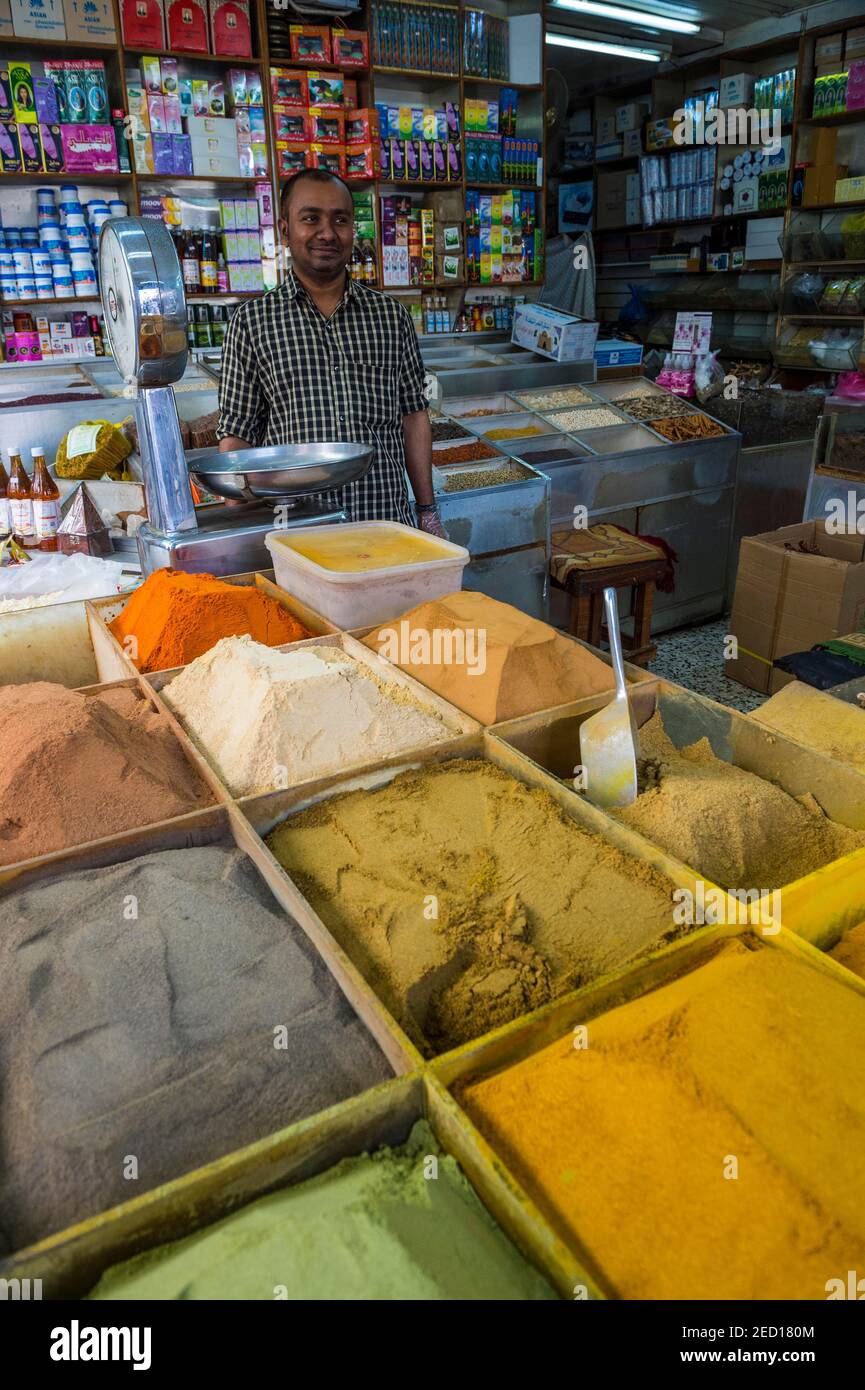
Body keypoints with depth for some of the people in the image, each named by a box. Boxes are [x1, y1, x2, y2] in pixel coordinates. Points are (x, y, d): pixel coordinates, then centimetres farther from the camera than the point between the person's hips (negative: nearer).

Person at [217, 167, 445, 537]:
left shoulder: (391, 315, 9)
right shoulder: (252, 322, 2)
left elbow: (413, 415, 11)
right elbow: (237, 436, 1)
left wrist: (427, 511, 8)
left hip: (387, 520, 2)